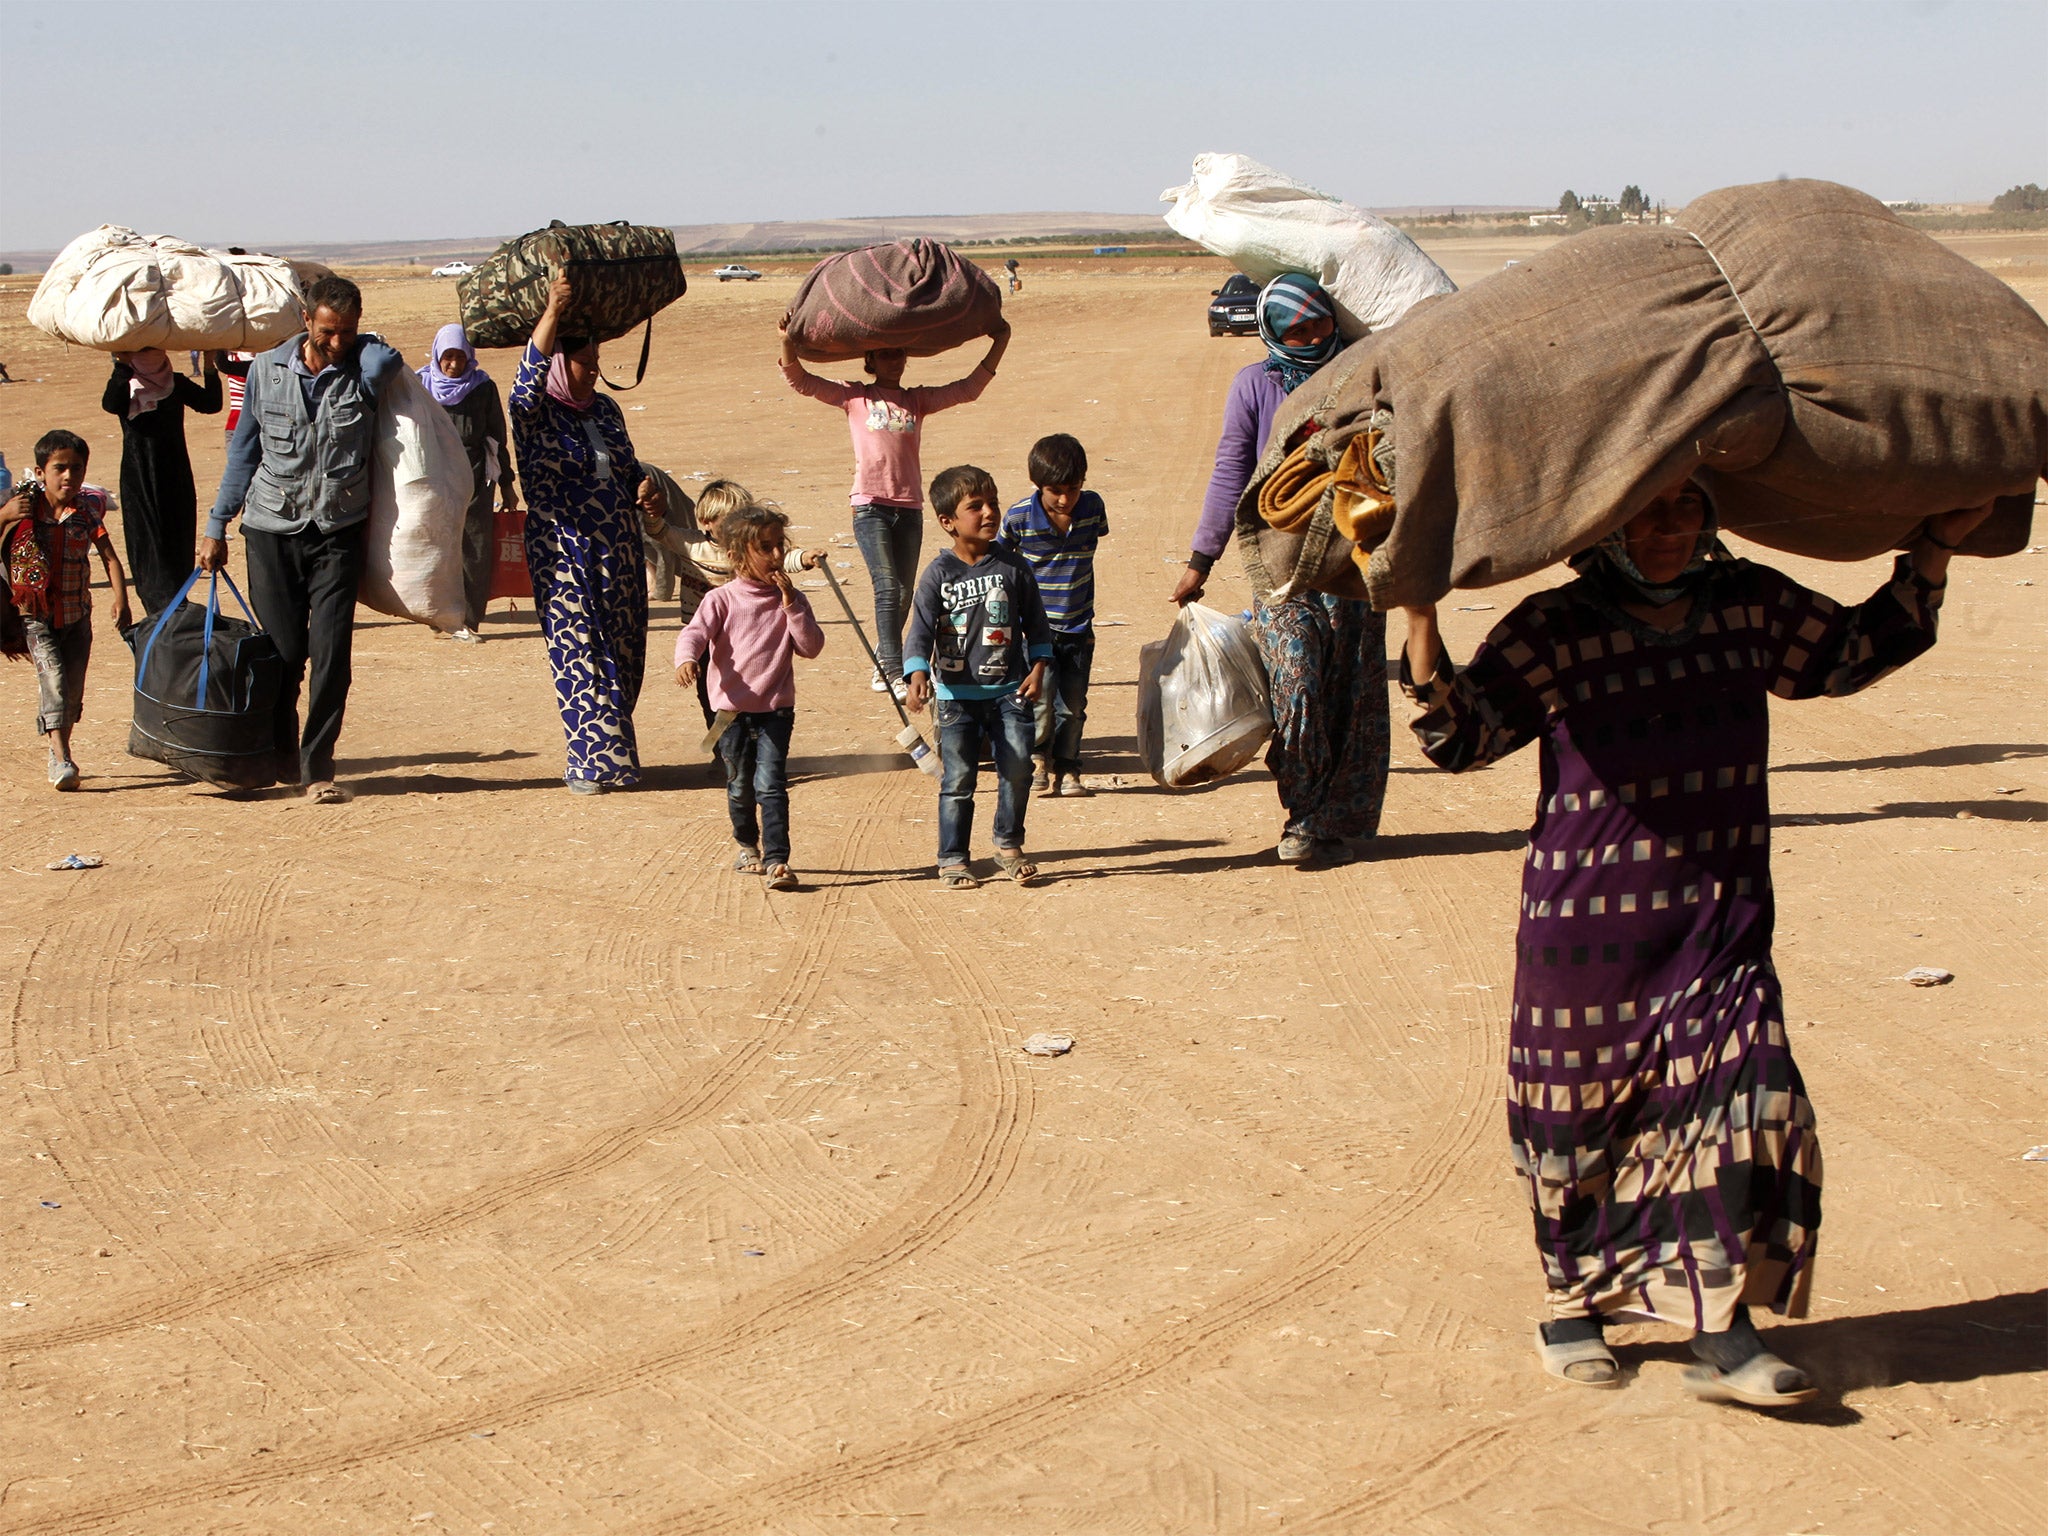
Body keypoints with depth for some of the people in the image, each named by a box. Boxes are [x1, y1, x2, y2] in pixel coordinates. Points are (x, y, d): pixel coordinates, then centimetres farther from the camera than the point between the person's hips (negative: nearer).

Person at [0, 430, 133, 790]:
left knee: (73, 688, 6)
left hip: (77, 614, 3)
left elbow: (109, 557, -3)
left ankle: (58, 751, 26)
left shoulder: (88, 510, -1)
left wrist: (121, 601, -15)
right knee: (53, 677, -18)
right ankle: (61, 759, -22)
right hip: (37, 615, -3)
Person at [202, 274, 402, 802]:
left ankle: (319, 768, -1)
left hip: (339, 533, -1)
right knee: (283, 653, 4)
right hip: (272, 529, 1)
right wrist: (216, 525, 10)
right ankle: (281, 754, 26)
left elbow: (388, 359, -29)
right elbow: (243, 450, 10)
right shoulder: (267, 369, 2)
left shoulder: (368, 368, -3)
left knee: (331, 653, -9)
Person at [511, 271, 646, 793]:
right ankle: (593, 763, -1)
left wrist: (644, 489, 0)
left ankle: (607, 754, 18)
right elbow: (531, 372, -25)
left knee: (625, 651, 6)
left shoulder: (606, 409, 14)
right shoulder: (536, 413, -4)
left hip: (619, 551, 6)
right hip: (562, 554, -6)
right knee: (580, 653, -7)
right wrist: (553, 311, -36)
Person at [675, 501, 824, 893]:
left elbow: (811, 647, -2)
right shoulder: (721, 600, -2)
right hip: (732, 709, 0)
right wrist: (687, 660, -36)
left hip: (776, 709, 0)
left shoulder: (790, 600, 4)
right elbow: (694, 633, -14)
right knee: (740, 786, 13)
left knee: (770, 784, -12)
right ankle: (747, 846, 36)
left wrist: (791, 606, -12)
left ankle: (776, 860, -13)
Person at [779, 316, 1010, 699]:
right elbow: (801, 381, 3)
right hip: (870, 507, -4)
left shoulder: (918, 400, 14)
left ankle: (882, 666, 24)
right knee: (888, 588, -15)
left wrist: (998, 344, 2)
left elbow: (967, 389, 9)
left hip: (909, 508, 4)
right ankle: (894, 674, -18)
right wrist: (789, 343, -13)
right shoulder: (854, 398, 8)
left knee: (903, 594, 8)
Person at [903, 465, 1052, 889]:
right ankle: (952, 859, 12)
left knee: (1017, 769, -4)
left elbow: (1035, 623, 10)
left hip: (1009, 691, 2)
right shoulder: (939, 574, -5)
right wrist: (918, 675, -25)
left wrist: (1037, 669, 1)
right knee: (958, 779, 1)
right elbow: (921, 628, -11)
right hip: (956, 693, -2)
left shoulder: (1012, 568, 2)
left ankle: (1008, 845, 16)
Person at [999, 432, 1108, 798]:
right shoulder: (1019, 517, -14)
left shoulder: (1092, 507, -6)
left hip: (1078, 628, 3)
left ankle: (1067, 770, 21)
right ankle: (1041, 758, 10)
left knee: (1072, 705, 6)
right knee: (1040, 699, -14)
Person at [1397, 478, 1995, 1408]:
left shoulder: (1752, 608, 5)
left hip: (1720, 923, 3)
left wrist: (1936, 549, 15)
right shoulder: (1552, 633, -7)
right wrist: (1420, 617, -23)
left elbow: (1856, 650, 21)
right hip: (1588, 926, -3)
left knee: (1743, 1102, -9)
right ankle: (1571, 1305, 30)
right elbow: (1459, 736, -11)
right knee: (1583, 1119, 8)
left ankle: (1723, 1337, -2)